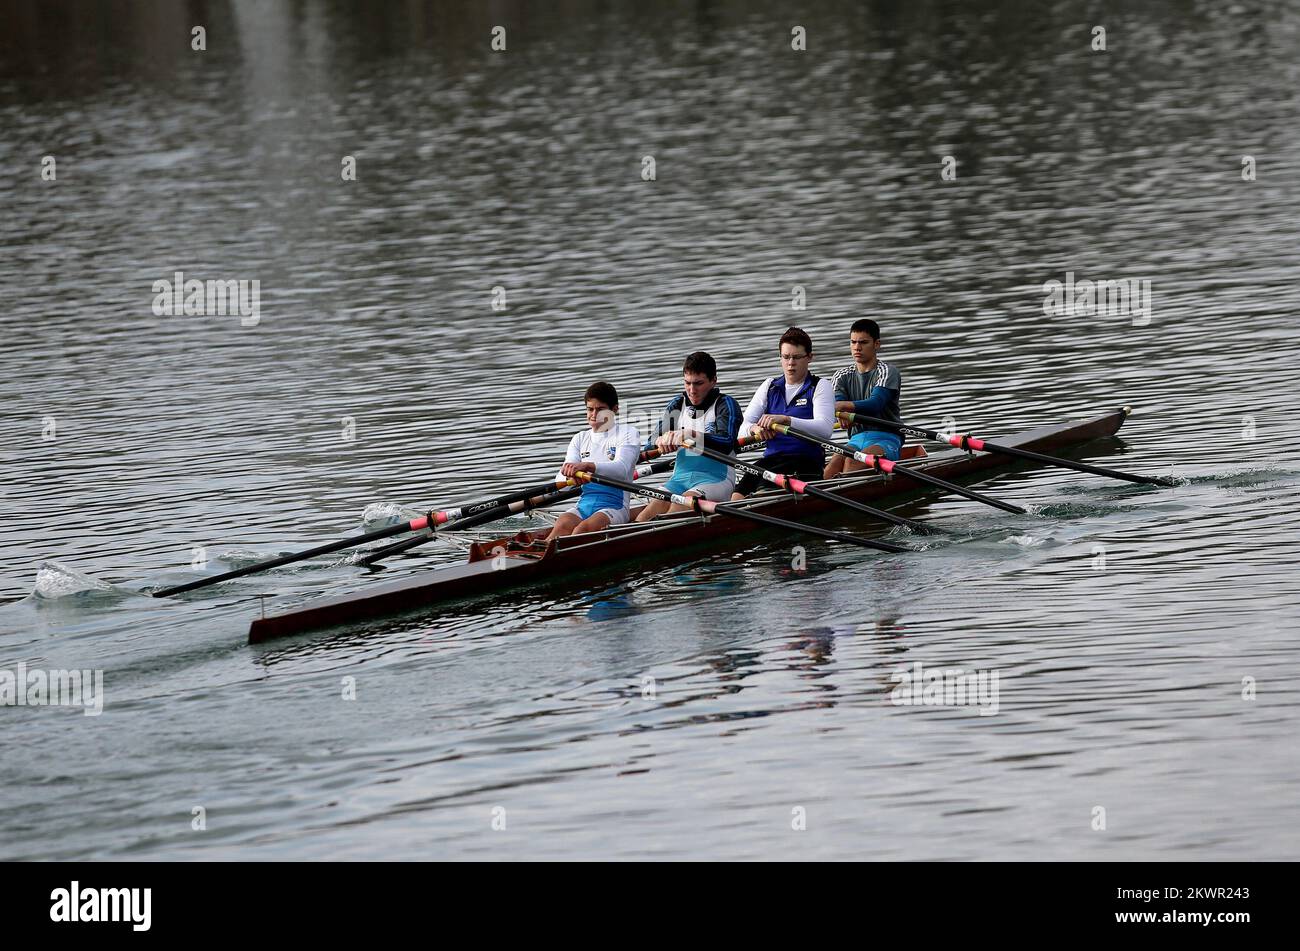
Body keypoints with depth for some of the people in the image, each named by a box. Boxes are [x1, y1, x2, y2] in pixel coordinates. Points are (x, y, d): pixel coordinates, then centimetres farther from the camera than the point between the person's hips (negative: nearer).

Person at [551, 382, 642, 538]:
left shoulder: (627, 433, 6)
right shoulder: (580, 439, 20)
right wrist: (570, 476, -18)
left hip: (614, 506, -4)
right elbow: (560, 481, 8)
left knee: (583, 528, -34)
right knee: (563, 524, -31)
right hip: (583, 506, 4)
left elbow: (621, 468, -15)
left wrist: (587, 466, -31)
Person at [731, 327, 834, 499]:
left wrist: (785, 420, -28)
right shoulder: (769, 387, 19)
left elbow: (825, 429, -15)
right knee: (738, 496, -24)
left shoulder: (820, 387, 4)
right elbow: (743, 426, 9)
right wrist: (755, 429, -18)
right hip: (771, 458, 4)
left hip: (806, 462, -4)